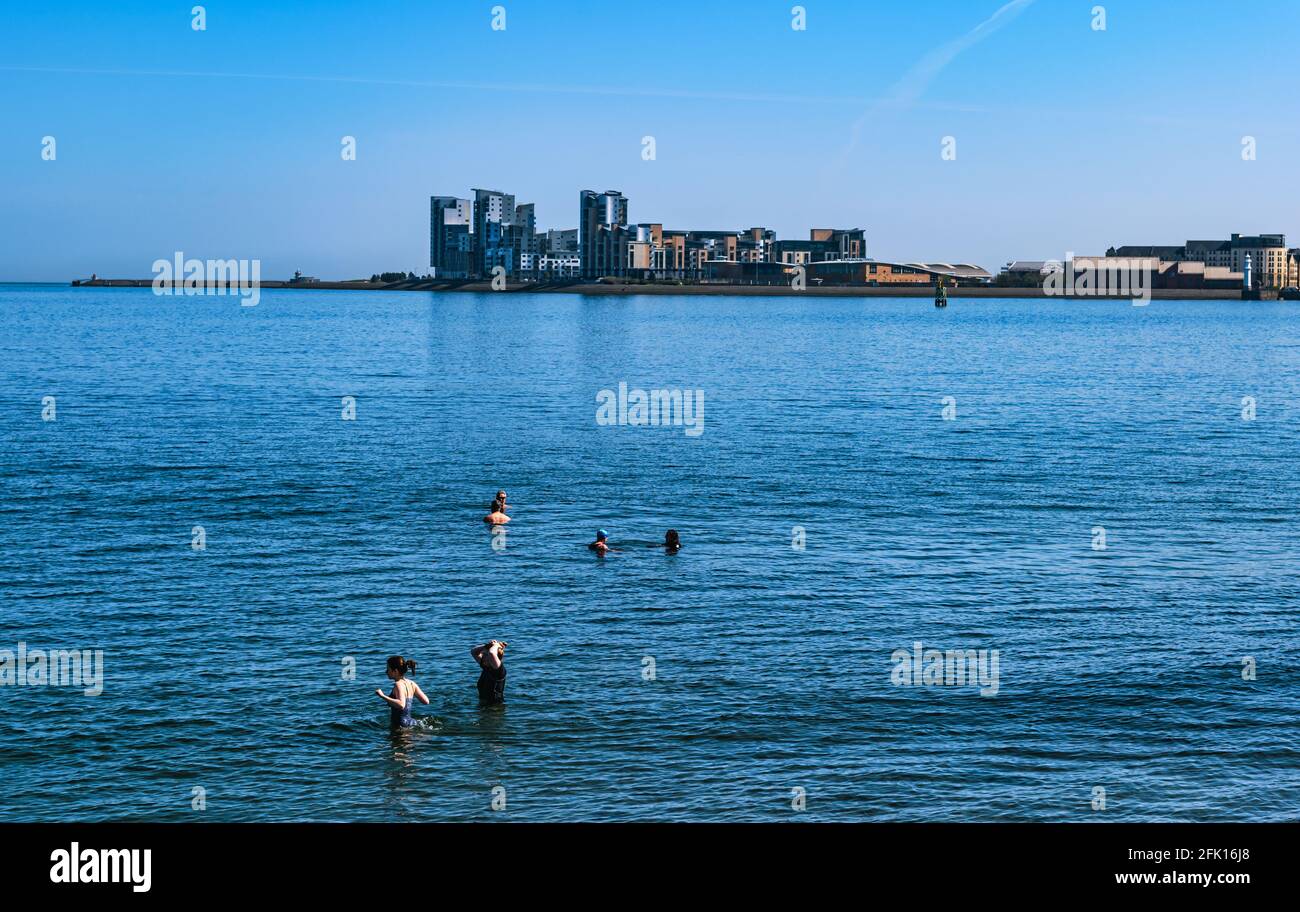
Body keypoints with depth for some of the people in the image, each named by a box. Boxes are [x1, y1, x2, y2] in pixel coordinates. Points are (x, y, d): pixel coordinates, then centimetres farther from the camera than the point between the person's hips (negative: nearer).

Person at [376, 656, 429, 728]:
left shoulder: (399, 685, -16)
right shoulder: (411, 683, 7)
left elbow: (401, 705, -33)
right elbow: (426, 701, 10)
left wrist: (383, 696, -31)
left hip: (401, 725, -9)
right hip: (410, 722, 9)